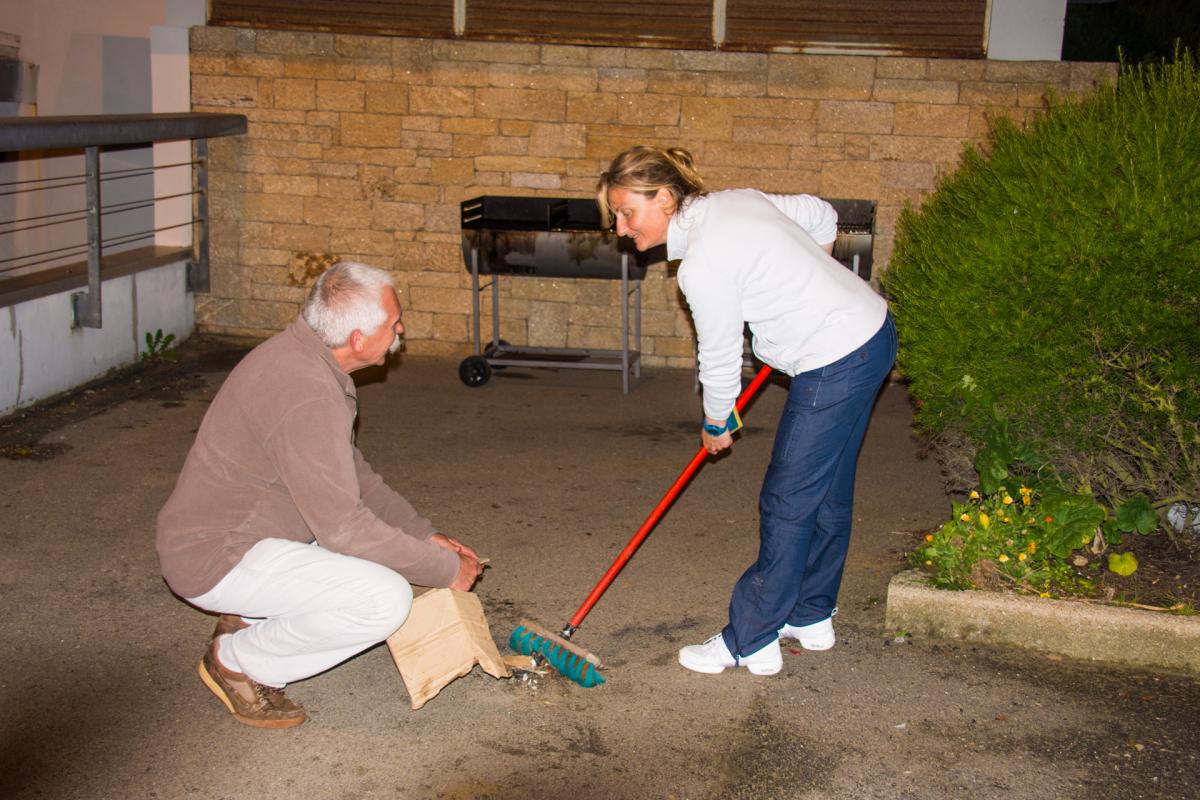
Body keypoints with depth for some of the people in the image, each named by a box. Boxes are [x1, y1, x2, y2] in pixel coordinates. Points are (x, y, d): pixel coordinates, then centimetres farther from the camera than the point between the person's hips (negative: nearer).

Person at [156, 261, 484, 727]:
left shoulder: (302, 353, 4)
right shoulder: (305, 393, -28)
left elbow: (350, 473, 15)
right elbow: (343, 527, -25)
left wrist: (424, 534, 8)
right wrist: (445, 569, -14)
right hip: (216, 558, -10)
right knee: (386, 599, -23)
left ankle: (250, 619, 13)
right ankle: (239, 661, -3)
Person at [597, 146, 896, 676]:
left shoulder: (701, 264, -19)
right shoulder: (732, 200, 7)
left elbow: (720, 359, -10)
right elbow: (821, 215, 19)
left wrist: (716, 424, 8)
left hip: (834, 364, -10)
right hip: (871, 330, 10)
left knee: (787, 502, -1)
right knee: (827, 491, 18)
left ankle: (750, 643, 8)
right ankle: (811, 617, 32)